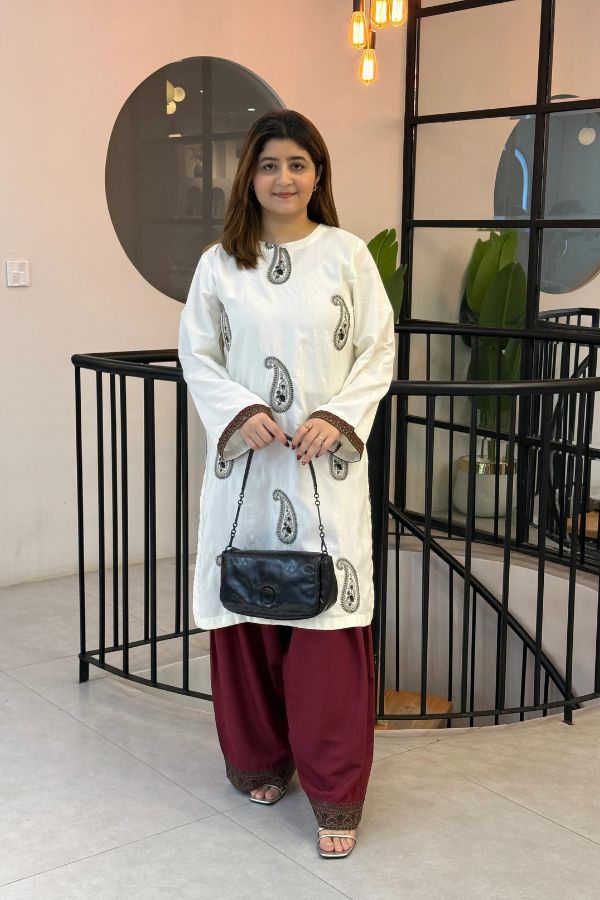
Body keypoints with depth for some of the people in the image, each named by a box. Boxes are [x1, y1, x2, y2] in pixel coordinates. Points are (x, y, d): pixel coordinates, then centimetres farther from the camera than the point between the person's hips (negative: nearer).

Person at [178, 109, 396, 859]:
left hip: (326, 464, -1)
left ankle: (335, 793, 8)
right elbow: (196, 355, 6)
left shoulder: (348, 254, 1)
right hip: (244, 460, 2)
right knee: (247, 613, 9)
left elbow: (379, 351, 2)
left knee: (329, 620, -3)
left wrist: (337, 416, -13)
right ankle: (259, 760, 30)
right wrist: (241, 411, -11)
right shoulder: (220, 262, 4)